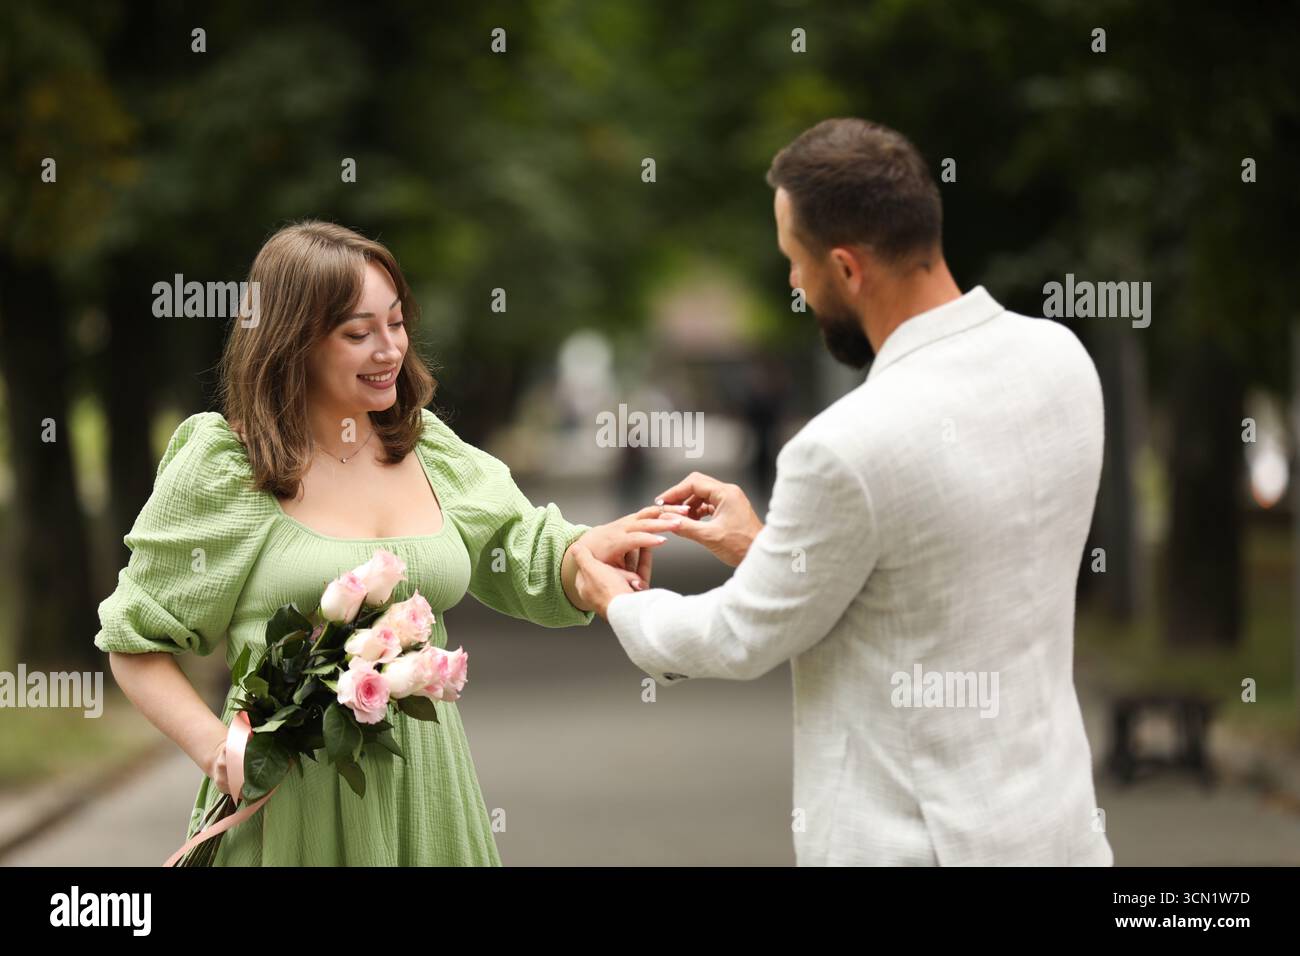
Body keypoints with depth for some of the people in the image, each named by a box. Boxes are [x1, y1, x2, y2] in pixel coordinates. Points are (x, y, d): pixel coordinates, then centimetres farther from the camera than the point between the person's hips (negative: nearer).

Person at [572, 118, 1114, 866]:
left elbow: (746, 637, -8)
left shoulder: (850, 448, -25)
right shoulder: (1061, 359, -3)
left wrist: (623, 608, 11)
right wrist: (771, 549, 18)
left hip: (919, 842, -7)